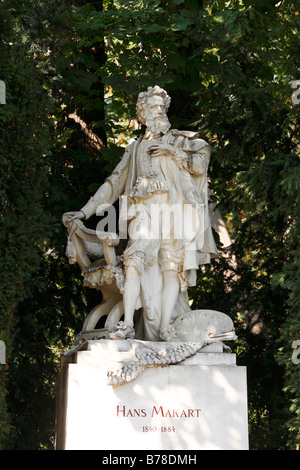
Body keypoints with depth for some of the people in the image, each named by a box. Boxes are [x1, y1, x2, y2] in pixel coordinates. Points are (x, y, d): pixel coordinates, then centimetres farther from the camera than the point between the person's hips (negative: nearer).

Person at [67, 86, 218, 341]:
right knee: (135, 261, -20)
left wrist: (172, 150, -1)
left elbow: (201, 164, 5)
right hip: (145, 212, 1)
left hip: (174, 212, -1)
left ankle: (164, 331, -9)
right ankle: (127, 325, -25)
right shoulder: (136, 148, 23)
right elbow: (114, 182, 21)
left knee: (172, 268, -8)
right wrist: (87, 210, 14)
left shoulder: (179, 140, 18)